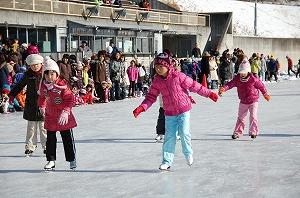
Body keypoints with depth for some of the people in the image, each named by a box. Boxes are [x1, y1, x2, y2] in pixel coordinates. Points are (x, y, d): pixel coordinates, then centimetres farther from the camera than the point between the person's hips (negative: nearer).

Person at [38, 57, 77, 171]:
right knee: (50, 139, 10)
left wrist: (65, 112, -28)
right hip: (50, 116, 4)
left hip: (63, 117, -4)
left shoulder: (62, 85, -18)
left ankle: (72, 160, 17)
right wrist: (42, 107, 6)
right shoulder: (43, 86, -2)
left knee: (68, 139, 5)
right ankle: (51, 160, 20)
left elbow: (70, 99, -19)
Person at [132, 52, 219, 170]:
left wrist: (209, 94, -1)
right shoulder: (157, 81, -3)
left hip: (183, 110, -3)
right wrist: (142, 108, -10)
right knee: (169, 137, 1)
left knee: (184, 133, -10)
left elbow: (194, 86, -6)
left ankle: (188, 154, 17)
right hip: (169, 113, 3)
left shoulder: (178, 76, -14)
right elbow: (151, 97, 4)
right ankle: (167, 161, 11)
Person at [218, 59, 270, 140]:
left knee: (253, 116, -14)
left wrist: (265, 94, 9)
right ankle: (237, 132, 21)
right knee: (241, 117, 11)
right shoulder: (237, 79, -9)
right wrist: (224, 88, -38)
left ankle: (253, 132, -5)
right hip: (243, 102, 4)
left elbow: (261, 86, -3)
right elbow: (230, 84, -18)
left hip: (253, 101, -3)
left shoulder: (253, 79, -16)